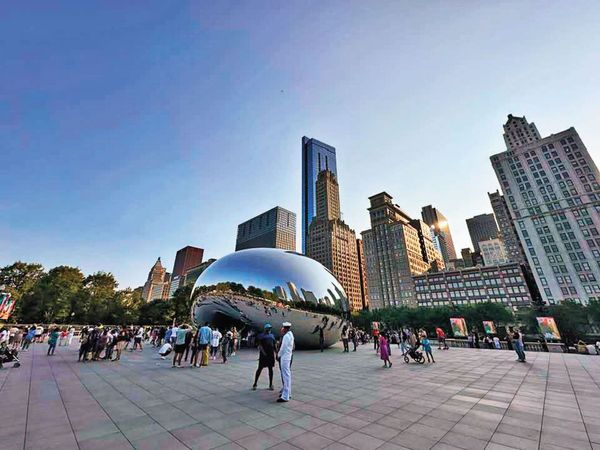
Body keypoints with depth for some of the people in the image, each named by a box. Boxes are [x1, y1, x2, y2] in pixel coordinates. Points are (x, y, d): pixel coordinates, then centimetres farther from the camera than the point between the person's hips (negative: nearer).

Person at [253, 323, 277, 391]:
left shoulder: (272, 335, 13)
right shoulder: (261, 335, -3)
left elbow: (274, 345, 16)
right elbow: (260, 345, -10)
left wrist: (276, 353, 10)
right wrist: (263, 352, -21)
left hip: (271, 354, 5)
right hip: (263, 354, -4)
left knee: (270, 369, 8)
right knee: (260, 368, 1)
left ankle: (270, 385, 17)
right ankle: (255, 384, 15)